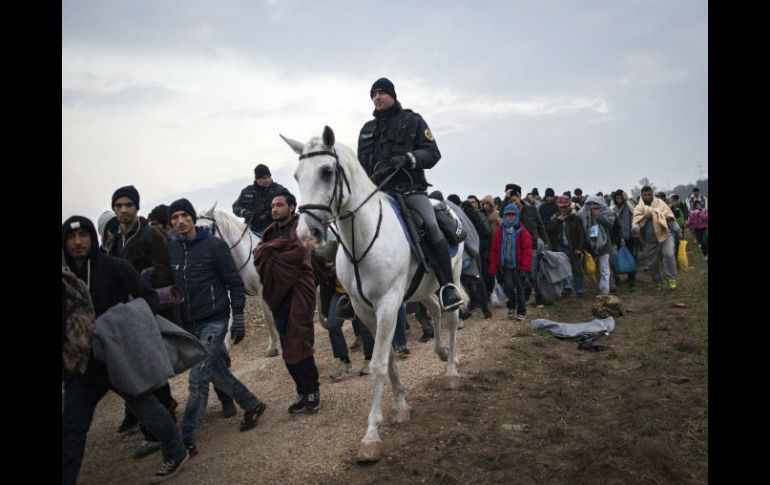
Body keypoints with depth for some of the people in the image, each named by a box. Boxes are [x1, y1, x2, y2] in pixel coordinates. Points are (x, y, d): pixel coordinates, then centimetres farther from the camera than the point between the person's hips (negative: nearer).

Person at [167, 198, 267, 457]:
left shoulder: (214, 245, -9)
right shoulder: (170, 249, 5)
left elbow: (235, 283, -7)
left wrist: (238, 318, -10)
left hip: (213, 321, -5)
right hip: (187, 324, 6)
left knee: (198, 378, -7)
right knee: (217, 372, 15)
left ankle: (187, 438, 2)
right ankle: (252, 405, 34)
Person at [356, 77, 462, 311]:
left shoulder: (412, 121, 9)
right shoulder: (367, 129, 20)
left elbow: (432, 153, 0)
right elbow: (362, 165, 25)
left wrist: (407, 158, -18)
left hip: (411, 189, -4)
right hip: (378, 191, 5)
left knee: (431, 226, -28)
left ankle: (447, 286, -23)